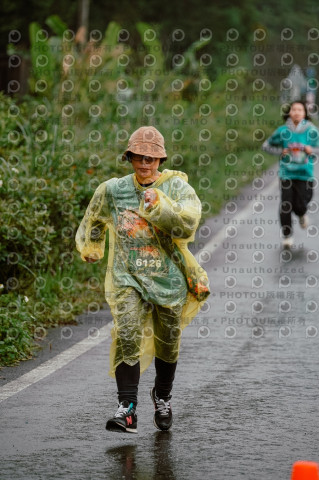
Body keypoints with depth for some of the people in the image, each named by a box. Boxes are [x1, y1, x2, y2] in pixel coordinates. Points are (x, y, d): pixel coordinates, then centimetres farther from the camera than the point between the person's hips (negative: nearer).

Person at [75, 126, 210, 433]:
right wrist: (90, 247, 37)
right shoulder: (113, 190, 3)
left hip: (168, 277, 0)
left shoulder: (177, 188, -3)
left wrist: (158, 204, -26)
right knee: (127, 335, -20)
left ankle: (162, 396, 39)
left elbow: (187, 226, -19)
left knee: (167, 343, 12)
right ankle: (127, 409, -20)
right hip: (127, 275, 0)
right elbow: (94, 219, 24)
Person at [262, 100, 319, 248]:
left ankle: (302, 215, 34)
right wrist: (281, 151, -5)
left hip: (305, 175, 0)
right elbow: (266, 145, 9)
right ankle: (287, 236, 13)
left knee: (300, 206, -5)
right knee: (285, 206, -4)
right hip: (287, 174, 0)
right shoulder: (283, 131, -3)